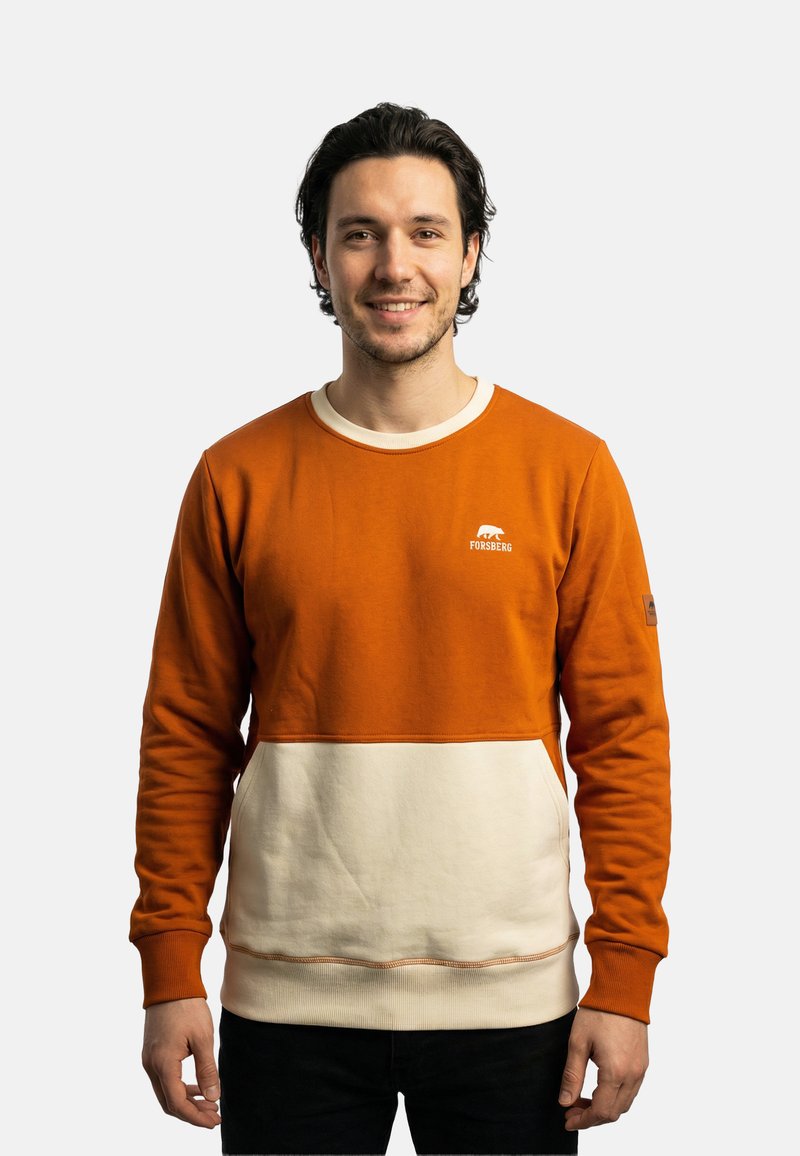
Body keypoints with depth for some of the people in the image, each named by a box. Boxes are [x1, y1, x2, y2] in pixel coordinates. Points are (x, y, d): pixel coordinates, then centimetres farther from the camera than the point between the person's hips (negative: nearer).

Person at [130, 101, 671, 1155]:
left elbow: (624, 736, -1)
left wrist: (625, 978, -4)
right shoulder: (239, 477, 1)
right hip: (287, 999, 1)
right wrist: (170, 971, -1)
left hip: (509, 998, 0)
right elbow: (187, 739, 3)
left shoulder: (566, 468, -1)